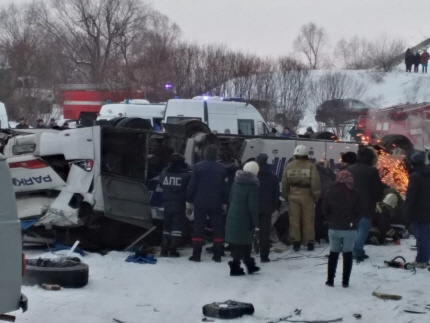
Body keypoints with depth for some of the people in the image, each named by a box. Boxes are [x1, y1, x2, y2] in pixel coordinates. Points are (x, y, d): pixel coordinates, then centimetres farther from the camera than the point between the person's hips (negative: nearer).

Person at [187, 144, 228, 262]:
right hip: (216, 204, 1)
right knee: (217, 228, 7)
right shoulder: (222, 169, 0)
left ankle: (196, 254, 1)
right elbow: (225, 188, 5)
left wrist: (189, 202, 4)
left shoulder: (198, 167, -6)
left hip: (200, 203, -1)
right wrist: (224, 204, 14)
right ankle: (217, 255, 6)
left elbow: (192, 186, -4)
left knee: (198, 228, 3)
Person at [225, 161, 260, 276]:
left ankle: (250, 264, 28)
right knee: (243, 243, 1)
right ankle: (235, 267, 0)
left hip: (232, 216, 7)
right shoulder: (252, 185, -14)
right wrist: (256, 224, -11)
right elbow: (253, 206, -16)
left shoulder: (236, 183, 7)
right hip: (244, 218, -7)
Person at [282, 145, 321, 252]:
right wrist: (316, 196, 0)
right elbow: (315, 182, -11)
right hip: (307, 196, -2)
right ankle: (309, 243, 10)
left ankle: (296, 243, 7)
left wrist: (286, 196, 17)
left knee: (294, 220, 7)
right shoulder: (310, 166, -7)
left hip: (293, 196, 2)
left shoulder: (289, 166, 2)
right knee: (308, 220, 6)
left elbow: (285, 183, 7)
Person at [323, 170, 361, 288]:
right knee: (347, 253, 7)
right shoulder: (354, 194, -9)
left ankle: (330, 280, 11)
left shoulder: (331, 192, -4)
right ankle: (345, 281, 5)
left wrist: (332, 220, 11)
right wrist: (354, 222, 7)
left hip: (334, 228, 2)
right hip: (350, 228, -1)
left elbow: (325, 209, 1)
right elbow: (358, 212, -7)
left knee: (333, 253, 12)